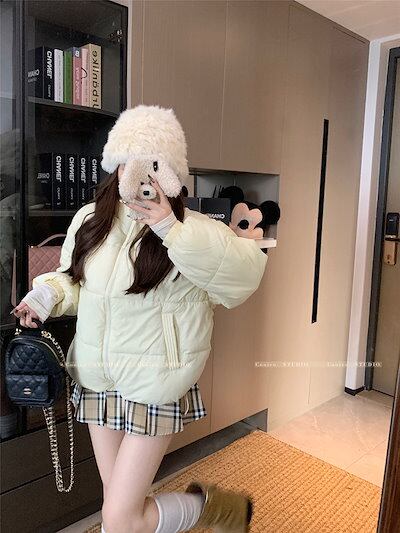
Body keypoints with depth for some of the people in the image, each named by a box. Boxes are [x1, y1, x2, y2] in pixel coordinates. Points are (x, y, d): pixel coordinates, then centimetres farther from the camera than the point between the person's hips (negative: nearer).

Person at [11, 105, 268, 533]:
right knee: (116, 498, 21)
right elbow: (73, 278, 14)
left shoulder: (188, 230, -17)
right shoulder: (90, 219, 0)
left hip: (153, 386, -5)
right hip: (96, 380, 6)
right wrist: (48, 294, -7)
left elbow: (248, 268, -31)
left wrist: (173, 231, -35)